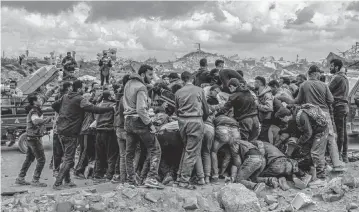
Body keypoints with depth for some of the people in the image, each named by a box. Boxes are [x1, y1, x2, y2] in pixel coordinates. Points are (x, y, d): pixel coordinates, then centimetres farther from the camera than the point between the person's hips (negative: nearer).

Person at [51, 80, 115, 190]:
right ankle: (57, 183, -6)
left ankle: (67, 180, 24)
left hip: (61, 130, 8)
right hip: (70, 132, -8)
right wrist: (112, 108, -19)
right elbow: (95, 109, -24)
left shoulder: (65, 97, 10)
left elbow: (54, 105, 23)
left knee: (67, 157, 19)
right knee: (69, 159, -3)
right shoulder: (80, 100, -14)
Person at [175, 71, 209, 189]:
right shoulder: (199, 91, 2)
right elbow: (206, 110, 8)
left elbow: (177, 111, 13)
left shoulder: (178, 93, 8)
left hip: (182, 122, 4)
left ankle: (181, 174, 19)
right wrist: (204, 119, 26)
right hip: (196, 121, -4)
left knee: (186, 148, 20)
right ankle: (184, 181, -4)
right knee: (192, 152, -3)